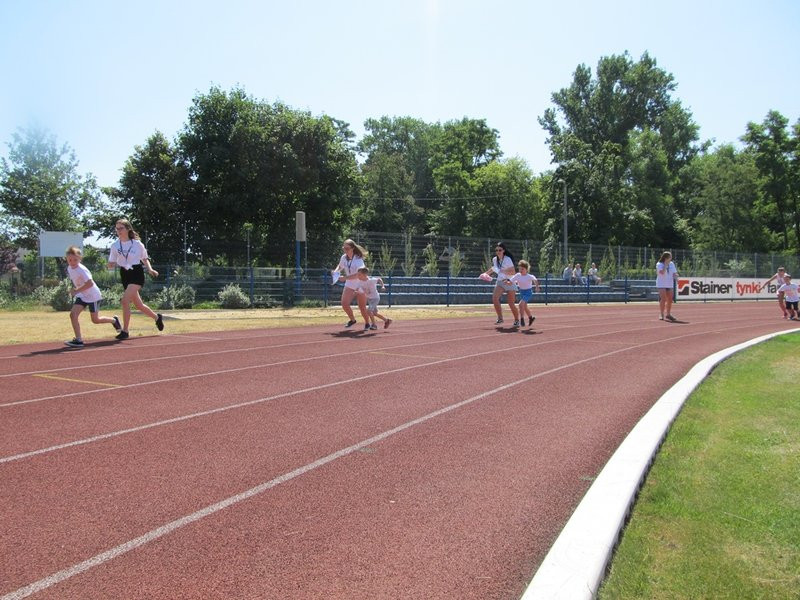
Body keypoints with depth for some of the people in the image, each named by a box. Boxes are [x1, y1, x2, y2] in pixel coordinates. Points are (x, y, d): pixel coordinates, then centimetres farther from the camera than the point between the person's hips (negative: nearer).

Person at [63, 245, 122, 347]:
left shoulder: (81, 270, -25)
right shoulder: (69, 269, -1)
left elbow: (90, 283, -36)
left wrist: (76, 290, -35)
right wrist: (75, 289, 8)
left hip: (93, 295, -7)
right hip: (82, 296, 7)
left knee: (95, 320, 5)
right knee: (73, 314, -11)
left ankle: (114, 320, 34)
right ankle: (78, 339, -8)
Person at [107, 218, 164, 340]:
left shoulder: (137, 244, -4)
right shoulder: (115, 246, 4)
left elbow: (145, 258, 10)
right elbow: (111, 263, 8)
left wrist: (150, 269, -6)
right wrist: (111, 265, -15)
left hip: (137, 273, -5)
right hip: (125, 275, 5)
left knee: (125, 300, -21)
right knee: (138, 304, 12)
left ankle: (125, 331, -12)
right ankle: (157, 317, 39)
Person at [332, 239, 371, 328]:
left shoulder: (358, 260, -22)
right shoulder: (344, 257, -3)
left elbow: (358, 275, -32)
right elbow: (340, 267, 17)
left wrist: (345, 278, -36)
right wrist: (336, 272, -5)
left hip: (361, 285, -5)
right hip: (349, 285, 5)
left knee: (362, 307, 0)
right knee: (344, 304, -12)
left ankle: (367, 323, 25)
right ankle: (352, 319, 14)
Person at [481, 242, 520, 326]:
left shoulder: (507, 259, -15)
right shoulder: (494, 259, 3)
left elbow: (513, 272, -21)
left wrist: (502, 271, -32)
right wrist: (486, 273, 17)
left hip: (509, 282, -5)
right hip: (499, 282, 5)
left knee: (511, 304, -1)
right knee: (494, 298, -21)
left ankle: (517, 320, 21)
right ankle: (500, 318, -10)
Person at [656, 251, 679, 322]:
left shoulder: (672, 264, 9)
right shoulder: (659, 264, -8)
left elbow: (674, 273, 11)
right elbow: (662, 272, -25)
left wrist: (676, 276, -11)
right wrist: (666, 264, -21)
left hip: (669, 284, 6)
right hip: (661, 284, -6)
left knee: (670, 300, 7)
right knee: (663, 299, -11)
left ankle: (668, 314, 20)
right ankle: (662, 315, -3)